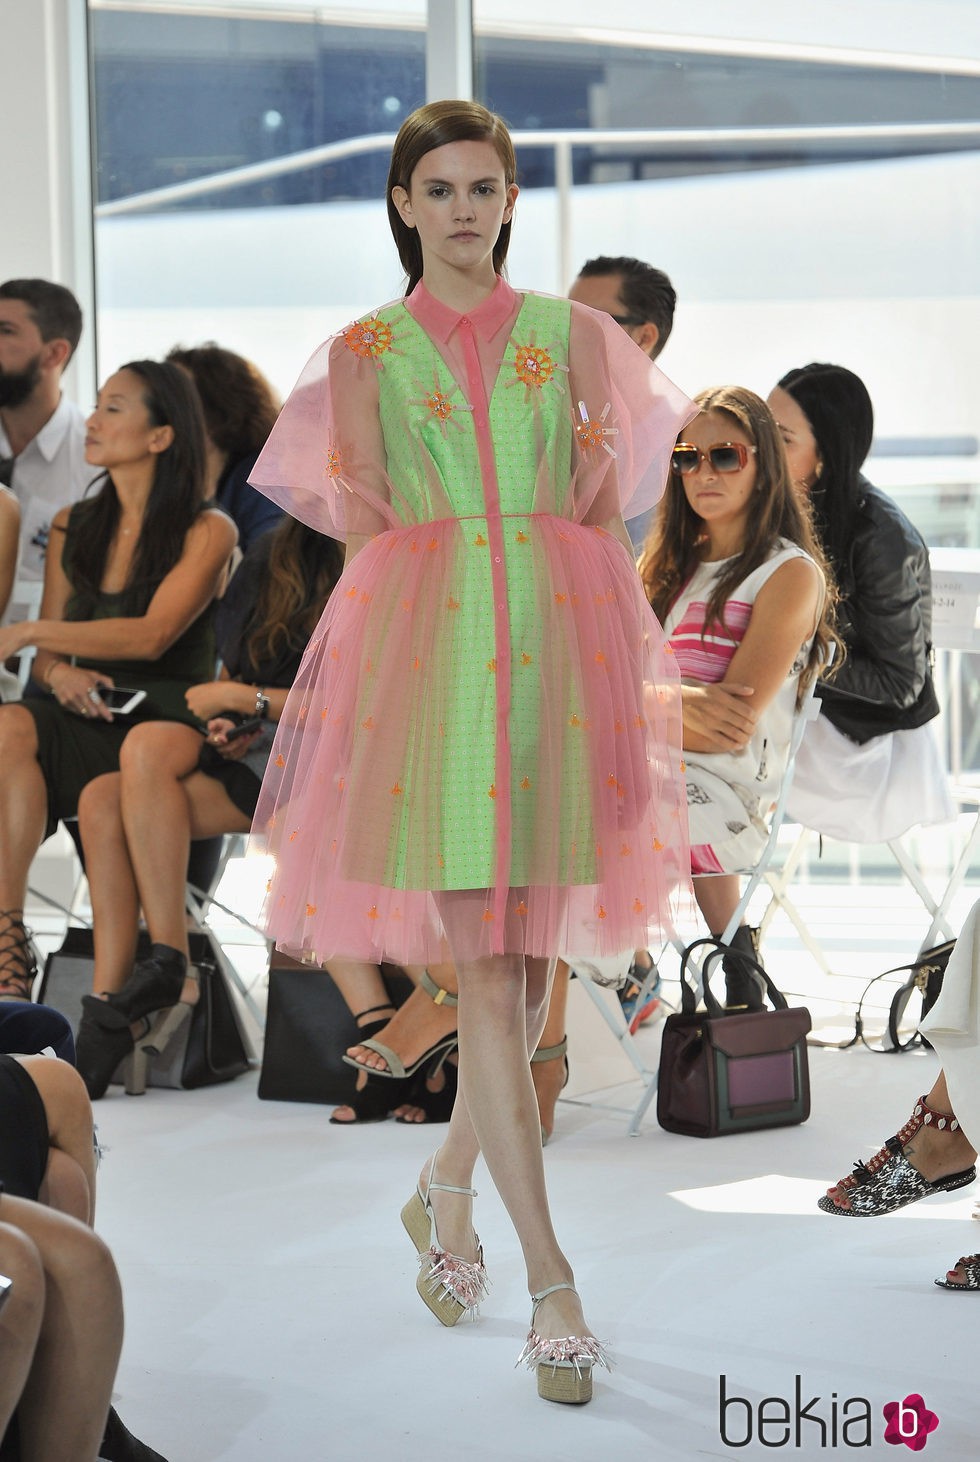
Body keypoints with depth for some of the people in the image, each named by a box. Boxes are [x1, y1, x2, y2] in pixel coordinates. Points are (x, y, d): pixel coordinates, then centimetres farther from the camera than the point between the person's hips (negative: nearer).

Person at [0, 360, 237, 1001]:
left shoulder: (207, 531, 1)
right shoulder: (72, 527, 19)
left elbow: (152, 635, -13)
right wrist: (57, 670, -9)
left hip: (169, 727, -4)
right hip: (88, 722, 4)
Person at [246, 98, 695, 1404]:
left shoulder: (575, 334, 12)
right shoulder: (365, 352, 10)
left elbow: (605, 512, 10)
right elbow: (362, 521, 6)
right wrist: (450, 587, -5)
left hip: (561, 648, 2)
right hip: (425, 652, -2)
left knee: (530, 954, 5)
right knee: (484, 966, -9)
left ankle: (448, 1188, 30)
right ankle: (552, 1282, -8)